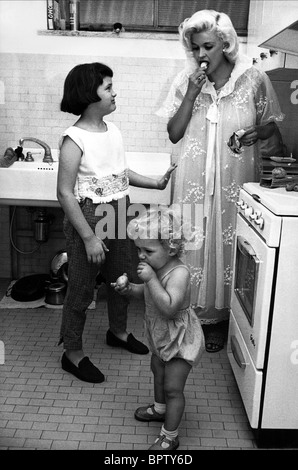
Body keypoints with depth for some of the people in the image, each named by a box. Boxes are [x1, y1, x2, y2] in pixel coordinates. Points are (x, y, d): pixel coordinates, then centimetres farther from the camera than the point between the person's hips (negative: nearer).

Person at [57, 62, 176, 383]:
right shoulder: (74, 139, -19)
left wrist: (156, 183, 8)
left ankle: (118, 332, 46)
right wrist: (88, 237, -21)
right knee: (81, 290, 6)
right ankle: (73, 353, 25)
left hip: (118, 218, 8)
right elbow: (65, 193, -19)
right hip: (89, 220, -8)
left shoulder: (112, 130, 4)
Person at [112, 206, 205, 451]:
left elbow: (169, 307, -43)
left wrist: (150, 279, -41)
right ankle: (160, 408, 55)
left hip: (180, 339, -9)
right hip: (160, 335, 9)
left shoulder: (179, 273, -34)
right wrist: (129, 289, -12)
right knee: (158, 371, 28)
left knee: (173, 387, 4)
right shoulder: (155, 267, -8)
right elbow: (147, 293, 7)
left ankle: (169, 437, 22)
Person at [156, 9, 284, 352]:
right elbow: (173, 134, -2)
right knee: (192, 245, 8)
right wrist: (192, 93, -13)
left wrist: (256, 133, -15)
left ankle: (219, 318, 26)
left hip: (235, 183, -1)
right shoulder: (185, 80, 1)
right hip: (193, 183, 1)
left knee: (227, 246, 7)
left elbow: (271, 123, 8)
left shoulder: (253, 79, -3)